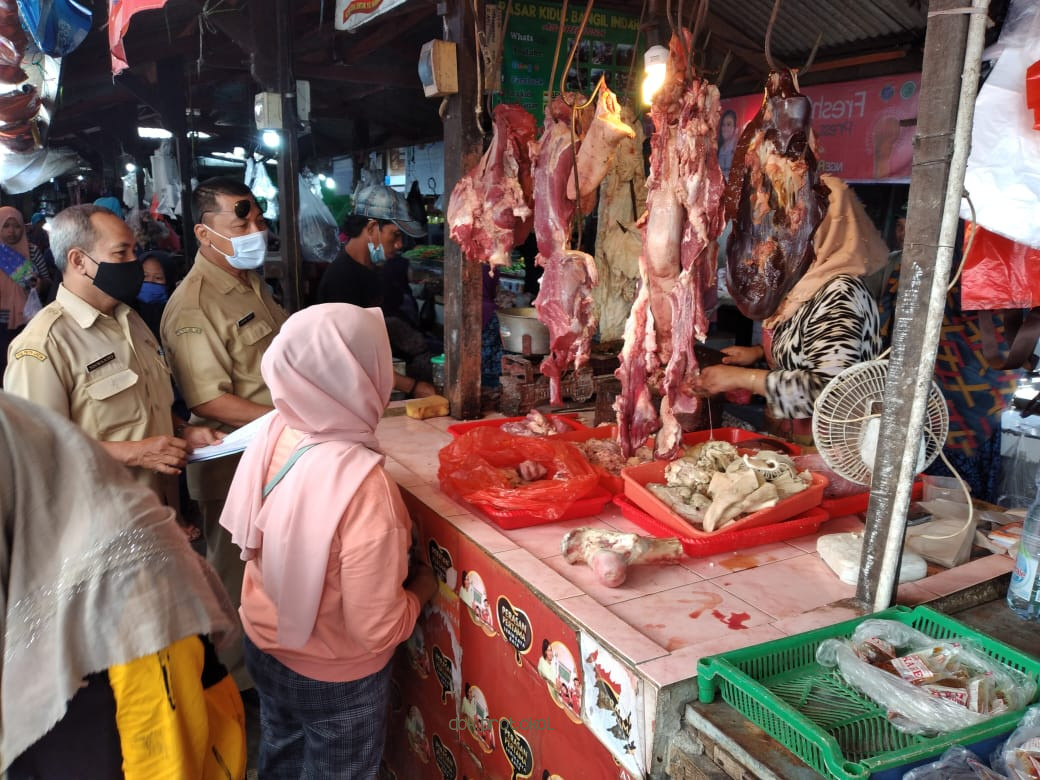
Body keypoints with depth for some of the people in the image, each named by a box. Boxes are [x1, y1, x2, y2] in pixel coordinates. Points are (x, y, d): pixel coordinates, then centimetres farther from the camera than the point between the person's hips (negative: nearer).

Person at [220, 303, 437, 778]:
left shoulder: (272, 434, -16)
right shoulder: (362, 487, -36)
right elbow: (377, 630, -28)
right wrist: (421, 588, -10)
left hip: (264, 643, 6)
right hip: (332, 675, -5)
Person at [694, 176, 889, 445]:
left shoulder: (840, 292, -21)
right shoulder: (812, 282, 6)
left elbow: (830, 389, -29)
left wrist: (743, 377, -23)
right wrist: (758, 352, 5)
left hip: (818, 445, -8)